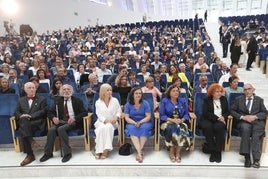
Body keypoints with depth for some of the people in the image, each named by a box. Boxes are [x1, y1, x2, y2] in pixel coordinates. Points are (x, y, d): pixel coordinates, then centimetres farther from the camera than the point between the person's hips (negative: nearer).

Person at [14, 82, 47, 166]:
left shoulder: (42, 99, 16)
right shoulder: (21, 100, 27)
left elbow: (43, 111, 1)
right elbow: (16, 112, 16)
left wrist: (31, 116, -13)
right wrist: (21, 116, -9)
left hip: (37, 122, -3)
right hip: (24, 123, 3)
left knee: (22, 130, -33)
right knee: (23, 119, -35)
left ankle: (30, 155, -34)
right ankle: (31, 145, -40)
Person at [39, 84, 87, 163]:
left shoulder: (77, 101, 8)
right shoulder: (58, 100, 16)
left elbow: (84, 112, -1)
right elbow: (51, 112, 13)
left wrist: (74, 118, -18)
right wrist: (53, 118, -11)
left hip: (72, 121, -3)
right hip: (60, 121, 3)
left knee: (61, 129, -32)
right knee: (51, 129, -27)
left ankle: (67, 153, -23)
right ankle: (48, 153, -12)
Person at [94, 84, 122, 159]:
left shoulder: (115, 100, 3)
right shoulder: (98, 102, 1)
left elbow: (119, 111, 7)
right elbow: (99, 115, -3)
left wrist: (116, 117, -14)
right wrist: (106, 120, -20)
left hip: (112, 122, 0)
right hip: (101, 122, 0)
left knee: (108, 127, -36)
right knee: (102, 128, -36)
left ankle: (106, 150, -32)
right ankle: (99, 150, -27)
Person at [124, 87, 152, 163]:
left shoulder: (145, 103, -4)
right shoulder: (128, 104, -1)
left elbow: (148, 116, -5)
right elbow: (126, 117, -3)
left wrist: (140, 122, -21)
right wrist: (134, 123, -20)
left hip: (144, 122, 0)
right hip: (132, 123, 1)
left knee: (144, 128, -34)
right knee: (132, 128, -32)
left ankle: (140, 150, -28)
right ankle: (139, 152, -37)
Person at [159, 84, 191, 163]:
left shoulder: (183, 101, 11)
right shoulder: (164, 101, 2)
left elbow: (186, 114, 7)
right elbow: (162, 115, -4)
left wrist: (182, 120, -14)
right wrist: (172, 120, -17)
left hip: (180, 122, 2)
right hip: (167, 122, -2)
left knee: (182, 129, -31)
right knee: (172, 129, -35)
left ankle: (178, 152, -17)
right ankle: (171, 151, -17)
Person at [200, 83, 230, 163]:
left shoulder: (224, 99, 20)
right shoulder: (207, 100, 9)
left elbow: (227, 112, 14)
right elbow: (205, 113, -5)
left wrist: (223, 117, -8)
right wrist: (217, 117, -14)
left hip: (220, 120, 2)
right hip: (208, 120, -1)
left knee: (219, 127, -34)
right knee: (207, 127, -36)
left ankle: (218, 152, -26)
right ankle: (212, 151, -27)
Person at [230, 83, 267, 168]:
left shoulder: (259, 100, 19)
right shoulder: (238, 99, 17)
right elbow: (232, 111, 7)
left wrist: (255, 116, -10)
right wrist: (243, 117, -9)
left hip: (257, 121, 1)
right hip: (243, 121, -1)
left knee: (257, 133, -31)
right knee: (245, 128, -35)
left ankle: (256, 159, -31)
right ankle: (247, 156, -33)